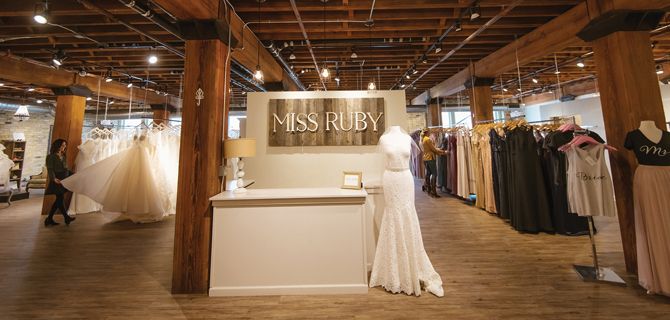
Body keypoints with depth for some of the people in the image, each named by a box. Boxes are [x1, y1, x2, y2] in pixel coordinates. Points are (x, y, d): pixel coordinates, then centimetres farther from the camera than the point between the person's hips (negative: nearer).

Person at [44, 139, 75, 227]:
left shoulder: (63, 157, 15)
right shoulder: (51, 157, -6)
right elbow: (50, 169, -16)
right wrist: (54, 178, -29)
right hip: (57, 181, -7)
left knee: (58, 200, 8)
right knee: (61, 199, -5)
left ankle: (49, 219, 17)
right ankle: (66, 218, 0)